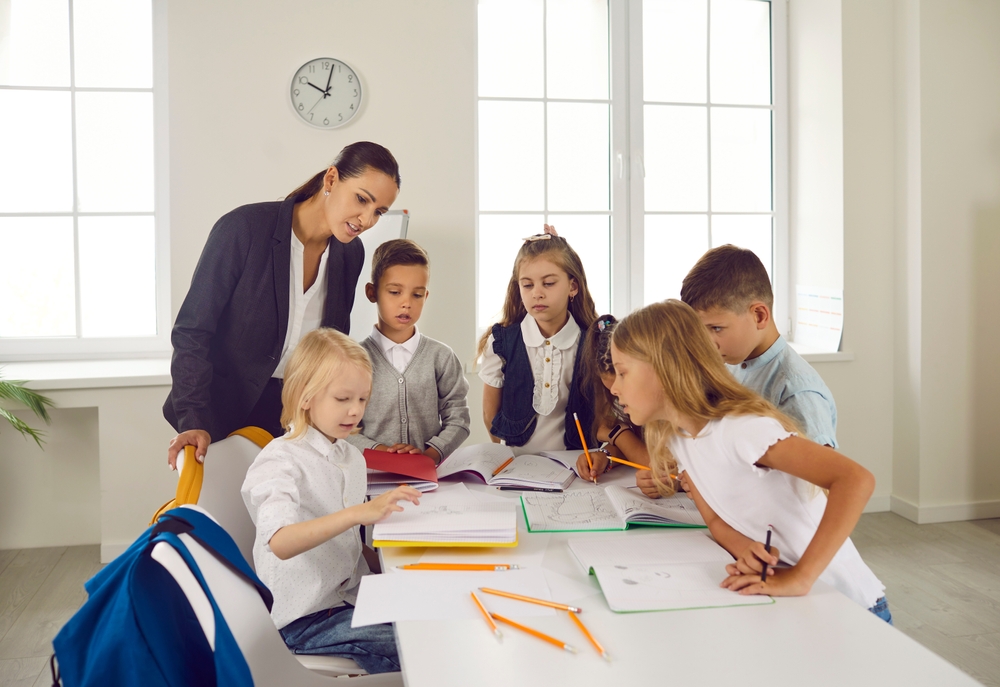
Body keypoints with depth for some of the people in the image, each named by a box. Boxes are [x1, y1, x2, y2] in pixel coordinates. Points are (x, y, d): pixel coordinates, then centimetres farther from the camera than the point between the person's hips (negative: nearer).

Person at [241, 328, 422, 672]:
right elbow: (280, 543, -33)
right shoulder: (280, 460, -14)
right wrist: (359, 512, -42)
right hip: (304, 617, -7)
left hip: (350, 596, 7)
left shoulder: (352, 457, 10)